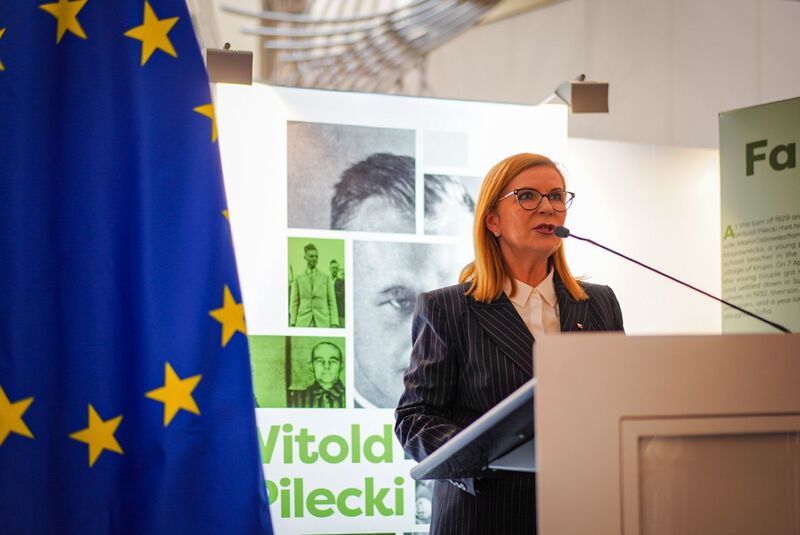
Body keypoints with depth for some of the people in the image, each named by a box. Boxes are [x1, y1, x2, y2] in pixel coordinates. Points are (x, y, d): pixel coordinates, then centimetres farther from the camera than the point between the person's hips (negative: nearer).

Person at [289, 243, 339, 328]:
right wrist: (292, 325, -1)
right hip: (303, 323, 0)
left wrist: (334, 325, -6)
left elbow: (332, 302, 5)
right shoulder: (298, 278, 9)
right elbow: (294, 303, 7)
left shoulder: (326, 277, 8)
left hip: (322, 323, 0)